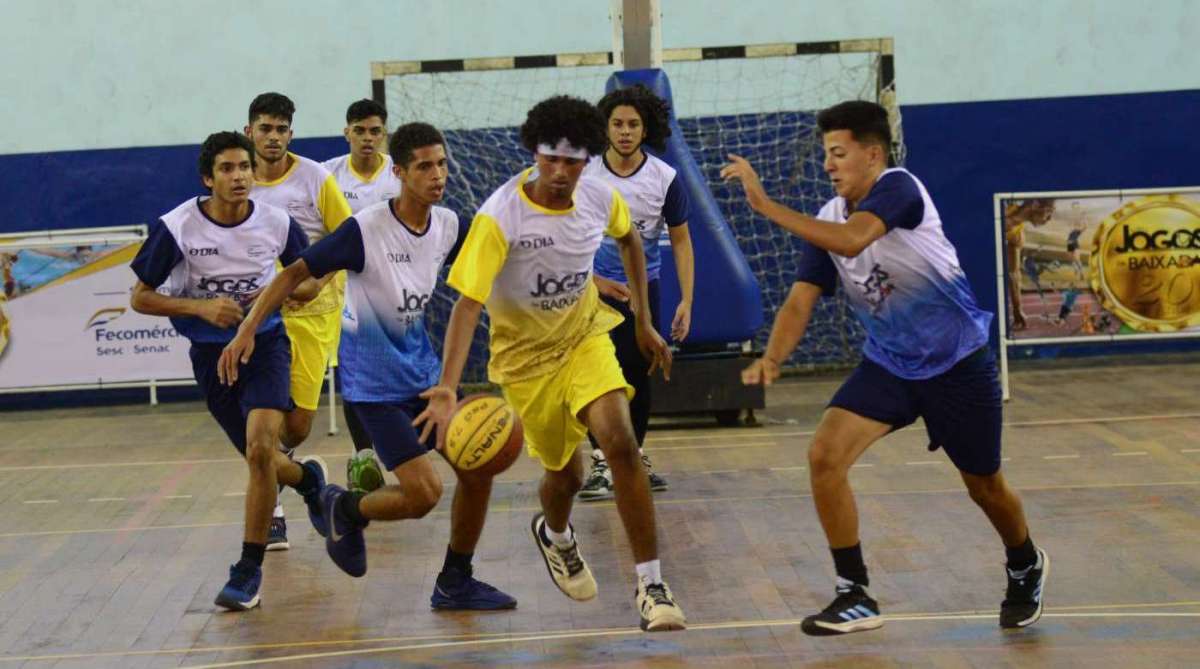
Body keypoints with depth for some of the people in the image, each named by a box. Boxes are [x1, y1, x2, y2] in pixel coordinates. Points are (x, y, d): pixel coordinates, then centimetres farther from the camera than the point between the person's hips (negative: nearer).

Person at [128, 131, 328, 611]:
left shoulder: (277, 224, -9)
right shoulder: (177, 227, -14)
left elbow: (311, 282, 8)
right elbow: (140, 298, -7)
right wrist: (200, 306, -21)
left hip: (265, 342, -1)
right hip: (211, 353, 1)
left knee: (261, 448, -22)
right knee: (261, 460, 10)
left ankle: (249, 571, -13)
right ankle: (307, 477, 49)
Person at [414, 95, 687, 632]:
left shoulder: (600, 198, -13)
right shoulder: (499, 217, -27)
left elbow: (628, 239, 12)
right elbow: (468, 301, -32)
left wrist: (644, 323, 12)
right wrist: (447, 389, -43)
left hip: (585, 335, 2)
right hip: (526, 353, -2)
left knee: (619, 441, -21)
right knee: (565, 473, 10)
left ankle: (652, 586, -14)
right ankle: (555, 535, 50)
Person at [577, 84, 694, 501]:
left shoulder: (664, 178, -9)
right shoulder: (583, 174, -11)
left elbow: (680, 240, 0)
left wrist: (686, 301, -5)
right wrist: (592, 279, -13)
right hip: (595, 285, -2)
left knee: (639, 375, 5)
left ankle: (635, 456, 21)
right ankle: (601, 463, -9)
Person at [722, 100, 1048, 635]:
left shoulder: (898, 188, -21)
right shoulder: (827, 220, -3)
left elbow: (852, 240, -41)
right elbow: (801, 301, -9)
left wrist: (766, 205, -43)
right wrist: (772, 358, -28)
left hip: (958, 363, -5)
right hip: (887, 364, 5)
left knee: (985, 487, 10)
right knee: (824, 456, -16)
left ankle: (1026, 569, 44)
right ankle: (855, 597, -7)